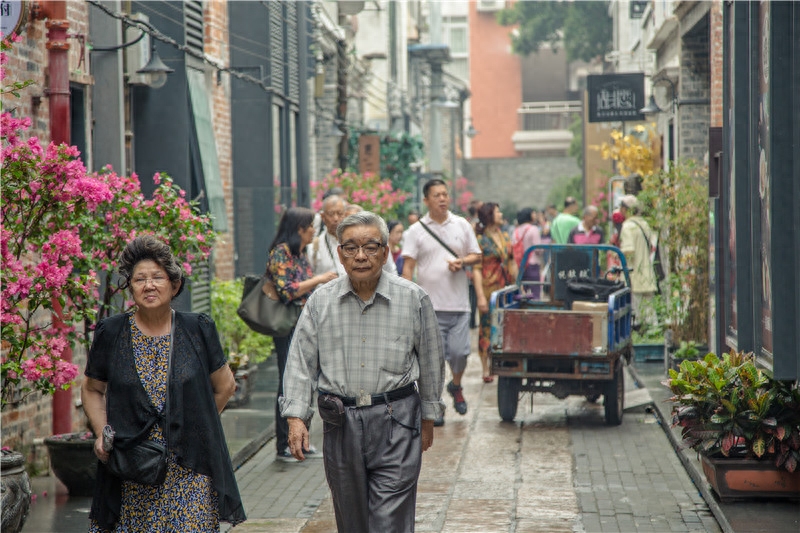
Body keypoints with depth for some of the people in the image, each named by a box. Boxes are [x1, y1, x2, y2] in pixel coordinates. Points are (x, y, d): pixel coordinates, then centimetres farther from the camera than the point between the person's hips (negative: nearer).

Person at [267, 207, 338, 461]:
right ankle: (283, 445, 0)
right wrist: (318, 280, -14)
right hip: (289, 328, -9)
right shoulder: (281, 253, -11)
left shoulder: (301, 254, 15)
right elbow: (286, 290, -20)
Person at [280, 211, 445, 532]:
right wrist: (296, 417, -7)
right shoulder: (321, 301, 3)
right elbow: (301, 362, 4)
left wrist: (428, 417, 13)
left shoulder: (414, 298, -1)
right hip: (340, 423, 3)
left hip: (396, 424, -3)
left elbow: (430, 361, 9)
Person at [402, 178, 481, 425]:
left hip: (459, 302, 1)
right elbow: (408, 266, -1)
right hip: (430, 304, -1)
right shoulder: (416, 230, 2)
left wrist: (462, 261, -9)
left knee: (459, 351, -4)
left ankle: (456, 386, 27)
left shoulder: (462, 225, 9)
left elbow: (476, 255, 14)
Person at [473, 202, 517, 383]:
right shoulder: (480, 240, -6)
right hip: (489, 291, -6)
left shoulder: (505, 236, 13)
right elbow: (476, 269, -10)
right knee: (487, 329, -1)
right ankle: (486, 369, 6)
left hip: (506, 289, 6)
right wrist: (480, 296, -16)